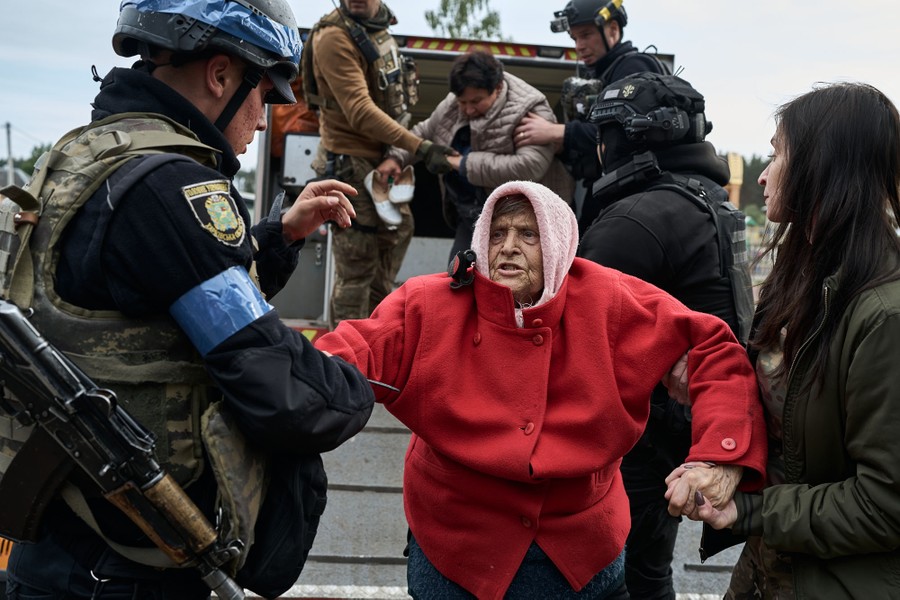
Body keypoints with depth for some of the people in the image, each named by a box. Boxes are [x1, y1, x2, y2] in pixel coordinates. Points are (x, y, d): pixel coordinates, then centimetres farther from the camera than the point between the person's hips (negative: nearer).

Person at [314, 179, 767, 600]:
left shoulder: (612, 304, -13)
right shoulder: (429, 306, -14)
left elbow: (713, 345, -12)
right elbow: (355, 352, -19)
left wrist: (721, 455, -23)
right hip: (457, 541, 0)